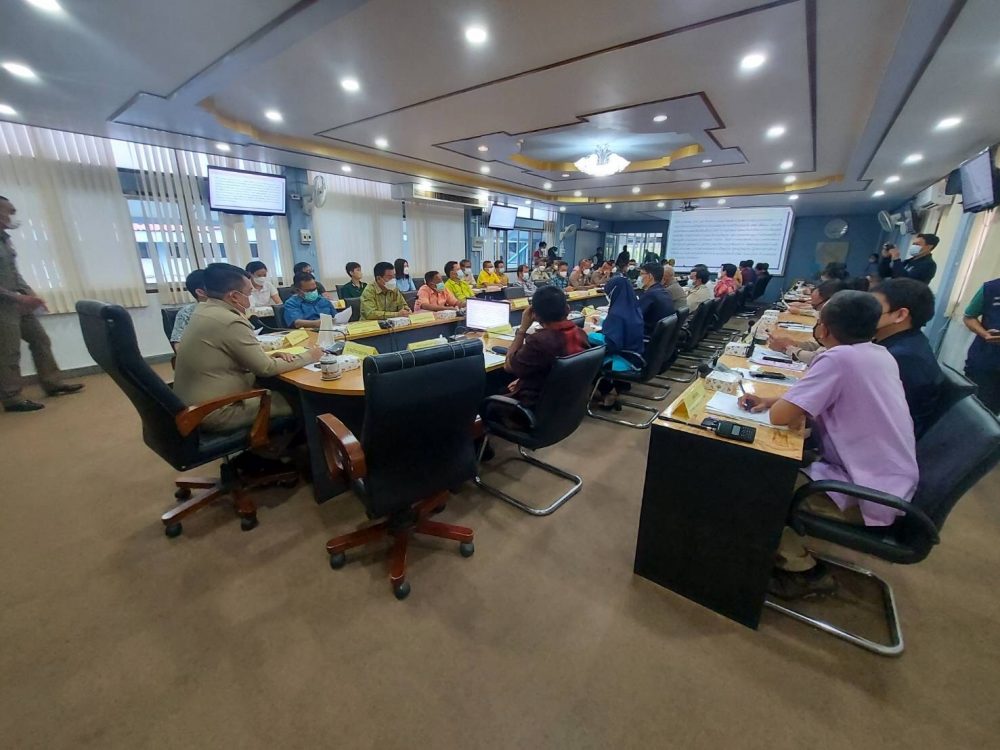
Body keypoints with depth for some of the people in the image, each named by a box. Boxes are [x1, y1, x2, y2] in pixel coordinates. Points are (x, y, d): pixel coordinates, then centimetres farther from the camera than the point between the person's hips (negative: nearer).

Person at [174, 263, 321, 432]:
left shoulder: (204, 310, 4)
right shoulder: (230, 322, -24)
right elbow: (266, 368, -17)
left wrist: (270, 356, -2)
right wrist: (308, 357, -7)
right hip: (214, 412, -9)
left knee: (278, 390, 14)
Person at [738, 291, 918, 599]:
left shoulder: (839, 357, -23)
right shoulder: (879, 354, 4)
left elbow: (780, 417, -25)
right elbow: (813, 397, 16)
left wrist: (776, 405, -3)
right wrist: (772, 399, 4)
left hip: (870, 495, -9)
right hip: (890, 483, 9)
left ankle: (804, 572, 12)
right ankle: (794, 553, 25)